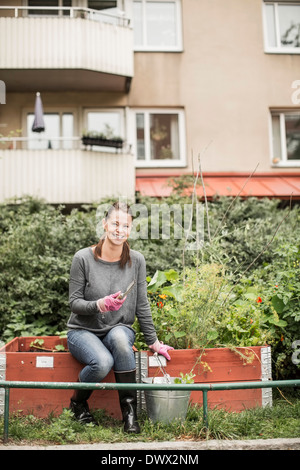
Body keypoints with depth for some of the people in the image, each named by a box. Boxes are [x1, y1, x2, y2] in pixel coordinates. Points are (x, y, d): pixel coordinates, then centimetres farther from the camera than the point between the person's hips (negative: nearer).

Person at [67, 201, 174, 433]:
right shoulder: (84, 258, -11)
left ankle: (130, 412, -21)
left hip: (119, 329, 2)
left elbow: (142, 305, 3)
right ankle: (78, 403, 1)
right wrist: (99, 305, -27)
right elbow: (74, 302, -8)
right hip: (83, 331, -2)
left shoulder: (136, 260, -3)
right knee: (103, 362, -33)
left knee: (120, 338, -35)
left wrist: (153, 342, 5)